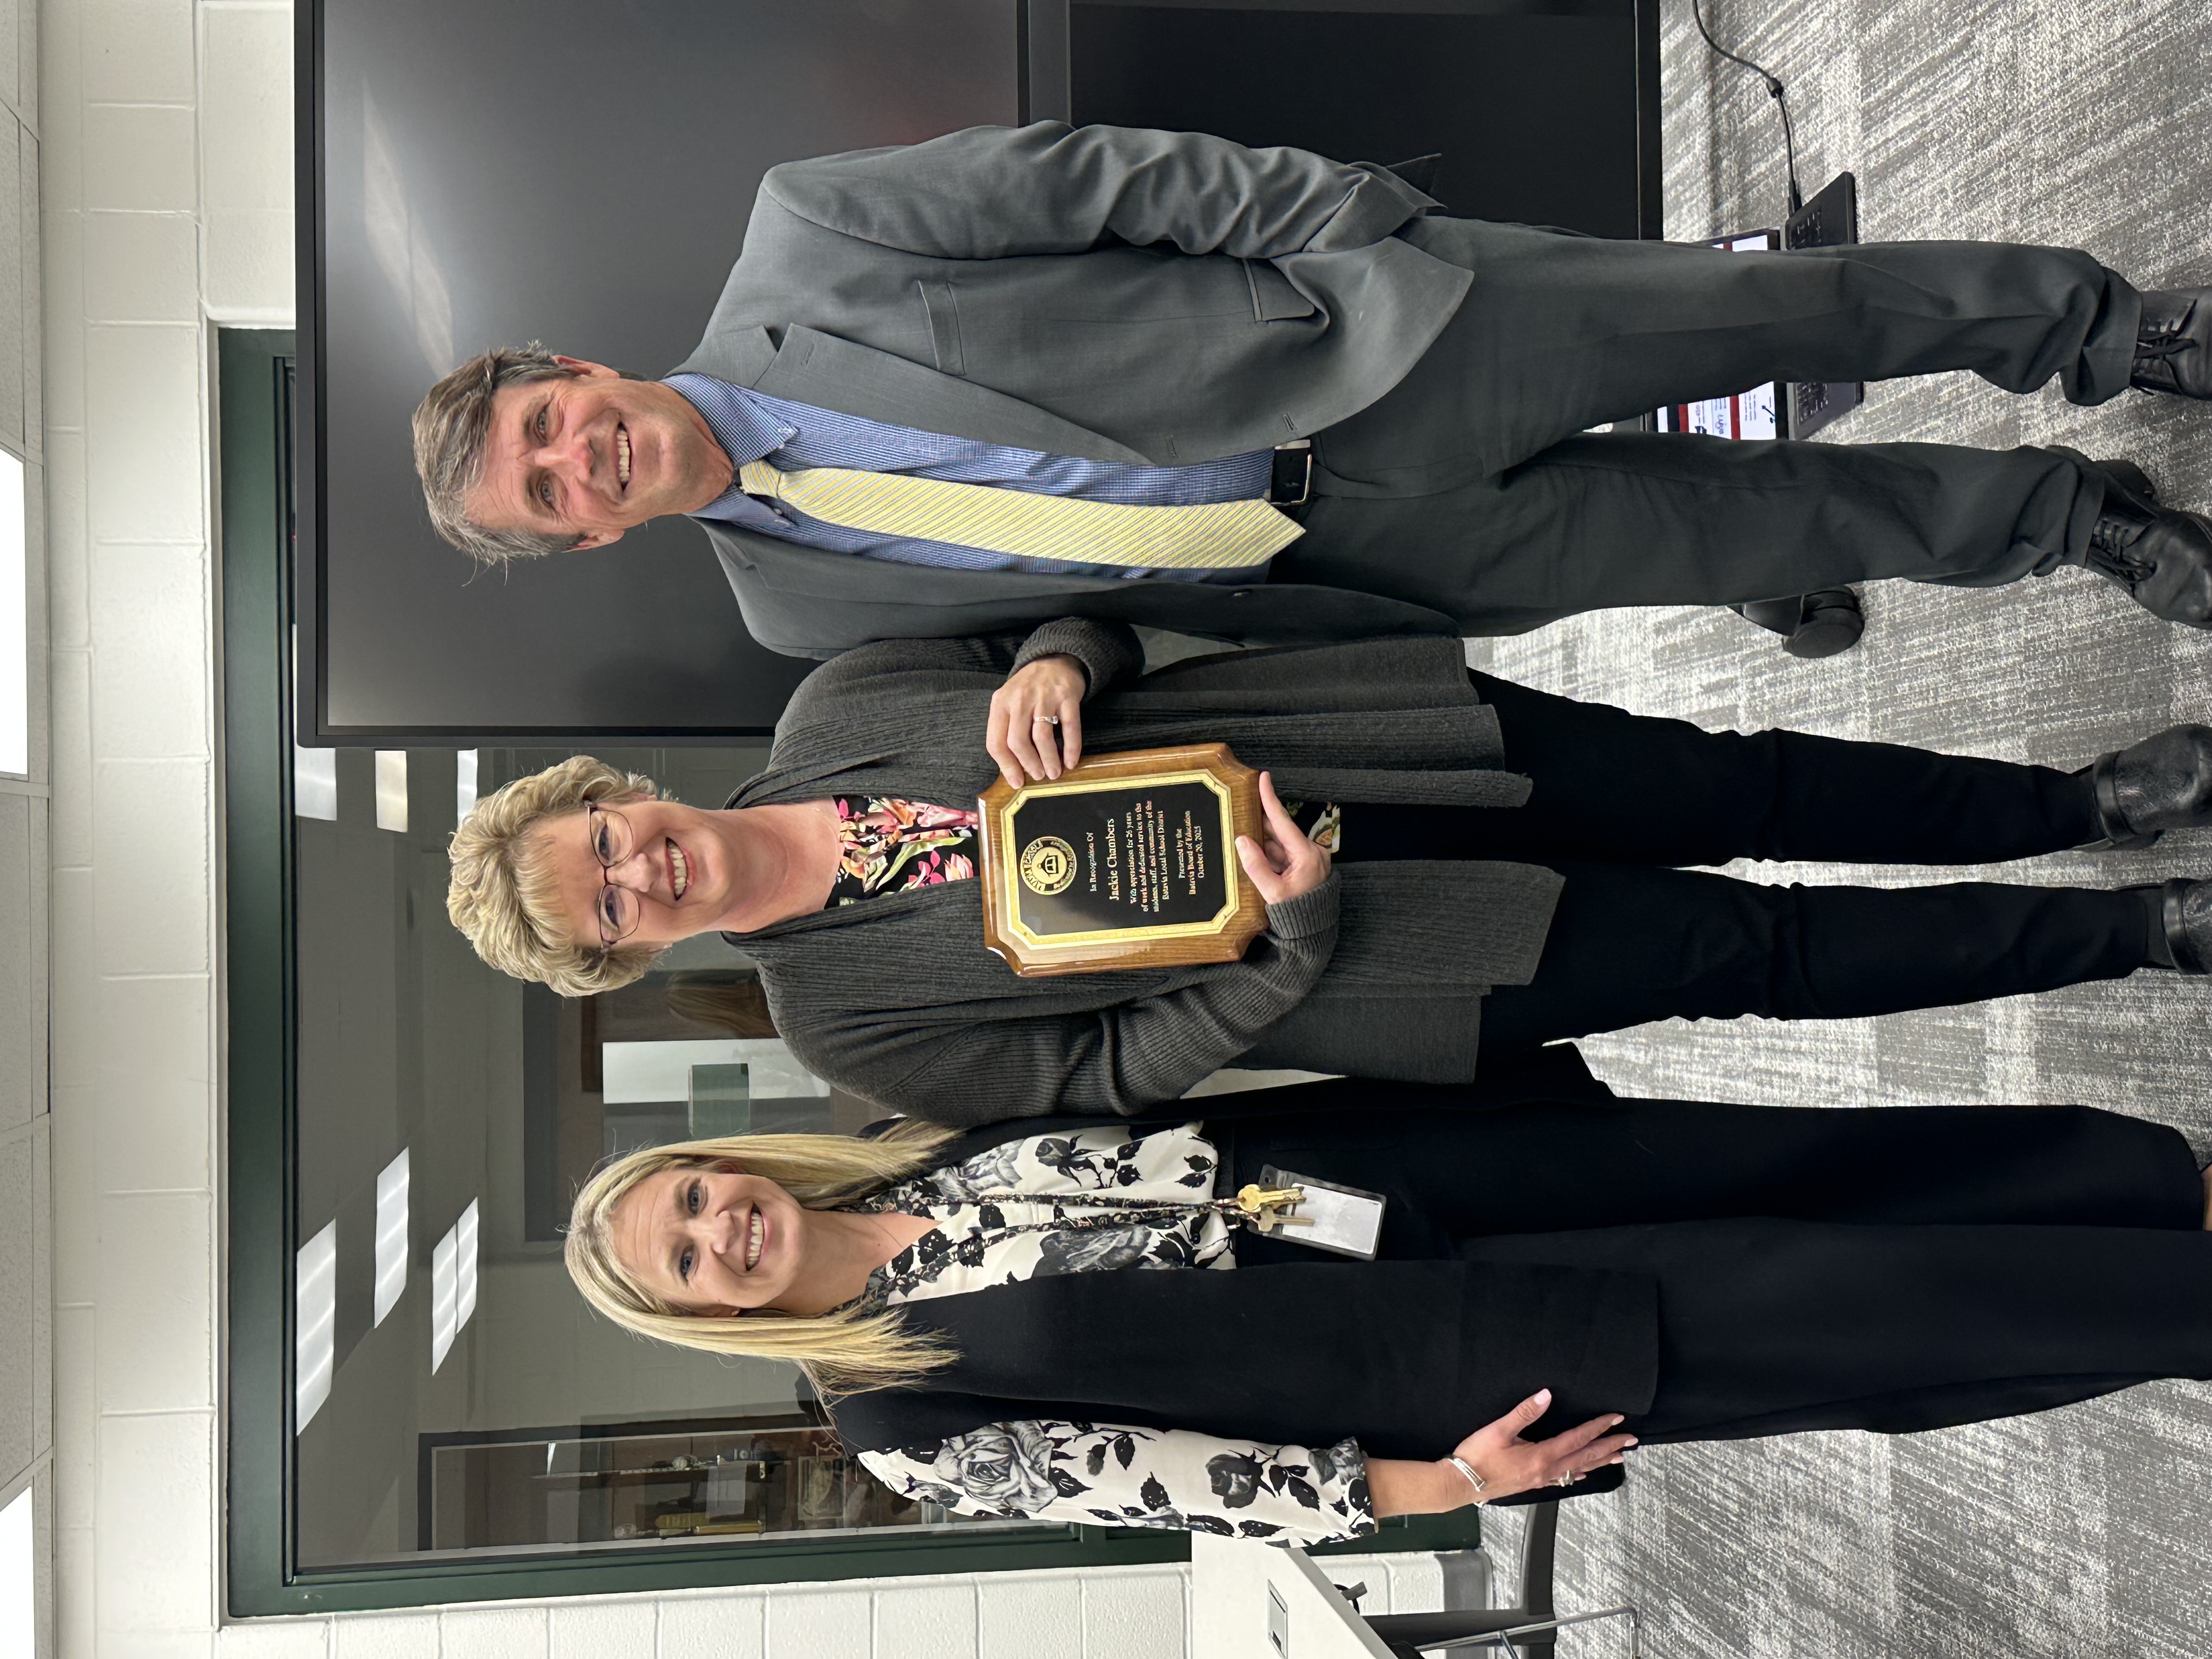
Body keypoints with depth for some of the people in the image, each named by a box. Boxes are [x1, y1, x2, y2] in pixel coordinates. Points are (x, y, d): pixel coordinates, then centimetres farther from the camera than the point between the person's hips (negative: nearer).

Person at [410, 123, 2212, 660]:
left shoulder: (799, 232, -7)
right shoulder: (799, 608, 1)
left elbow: (1096, 177, -6)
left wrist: (1334, 213, -10)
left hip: (1361, 352, -1)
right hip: (1356, 554, 1)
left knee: (1781, 307, -1)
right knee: (1769, 528, 3)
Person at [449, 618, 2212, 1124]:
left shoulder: (831, 707, 0)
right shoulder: (857, 1026, -9)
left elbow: (1086, 614, 7)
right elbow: (1118, 1063, -8)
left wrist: (1055, 664, -17)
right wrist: (1294, 938, -21)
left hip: (1364, 744, 3)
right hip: (1317, 938, -3)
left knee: (1732, 786, 2)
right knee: (1750, 951, -4)